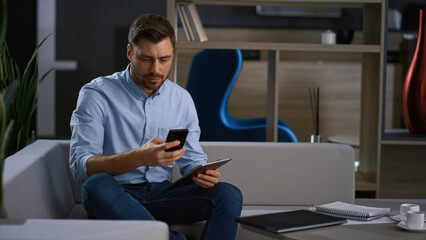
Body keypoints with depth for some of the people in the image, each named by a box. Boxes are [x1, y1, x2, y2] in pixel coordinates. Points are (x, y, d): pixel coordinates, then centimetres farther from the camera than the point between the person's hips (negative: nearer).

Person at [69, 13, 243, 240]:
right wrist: (139, 157, -33)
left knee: (229, 195, -19)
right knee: (97, 185, -37)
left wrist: (202, 173, -13)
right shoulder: (96, 94, -5)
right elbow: (80, 166, -16)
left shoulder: (182, 99, 9)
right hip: (115, 199, -3)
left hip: (161, 195, 4)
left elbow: (192, 159, 14)